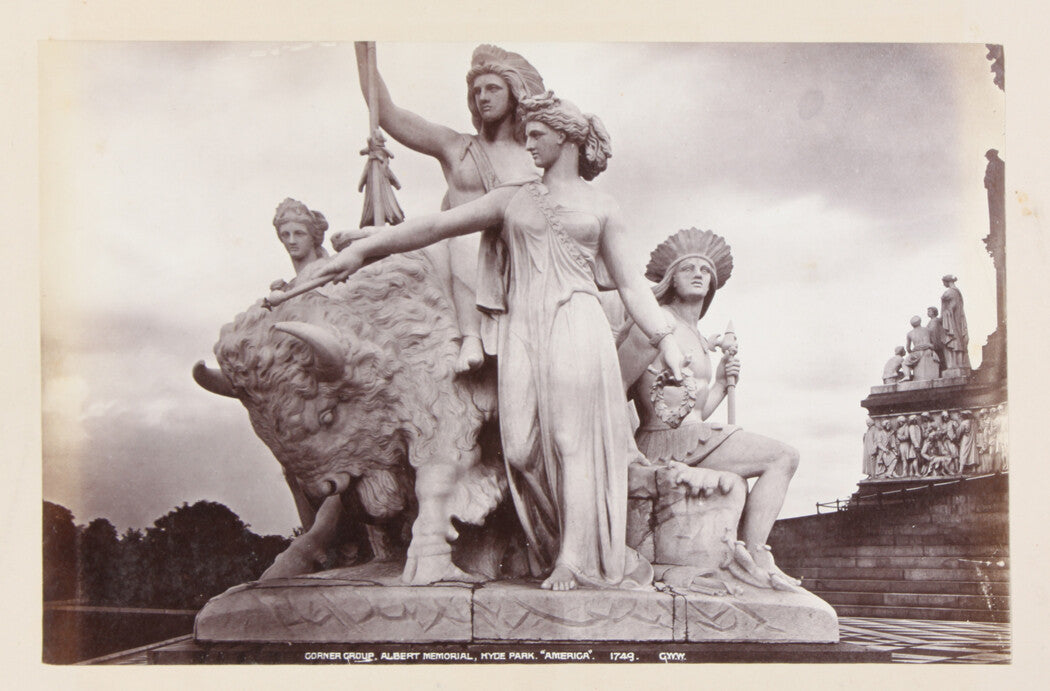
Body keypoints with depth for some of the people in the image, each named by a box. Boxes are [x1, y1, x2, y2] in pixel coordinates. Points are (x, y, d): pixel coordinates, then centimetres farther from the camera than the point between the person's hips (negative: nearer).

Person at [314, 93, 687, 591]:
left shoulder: (601, 208, 15)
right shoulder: (513, 199, 20)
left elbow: (629, 284, 15)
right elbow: (437, 226, 15)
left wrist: (665, 340, 5)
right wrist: (363, 249, 9)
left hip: (576, 327, -2)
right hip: (521, 330, 2)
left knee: (573, 437, -11)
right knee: (523, 444, -7)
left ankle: (577, 557, -7)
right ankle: (549, 551, 5)